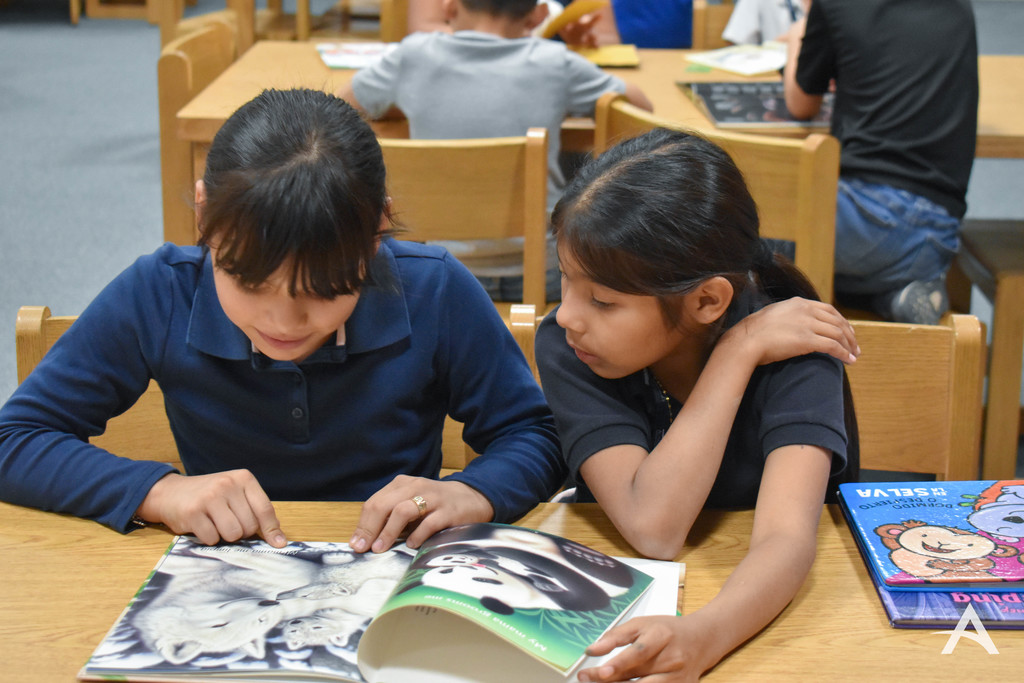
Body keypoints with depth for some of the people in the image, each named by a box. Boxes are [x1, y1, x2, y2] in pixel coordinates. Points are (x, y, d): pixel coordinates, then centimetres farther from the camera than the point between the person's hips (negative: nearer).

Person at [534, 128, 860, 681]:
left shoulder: (791, 349, -18)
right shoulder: (565, 349, -15)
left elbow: (786, 539, -31)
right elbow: (652, 530, -26)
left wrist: (699, 638, -50)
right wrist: (737, 352, -25)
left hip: (758, 608, 0)